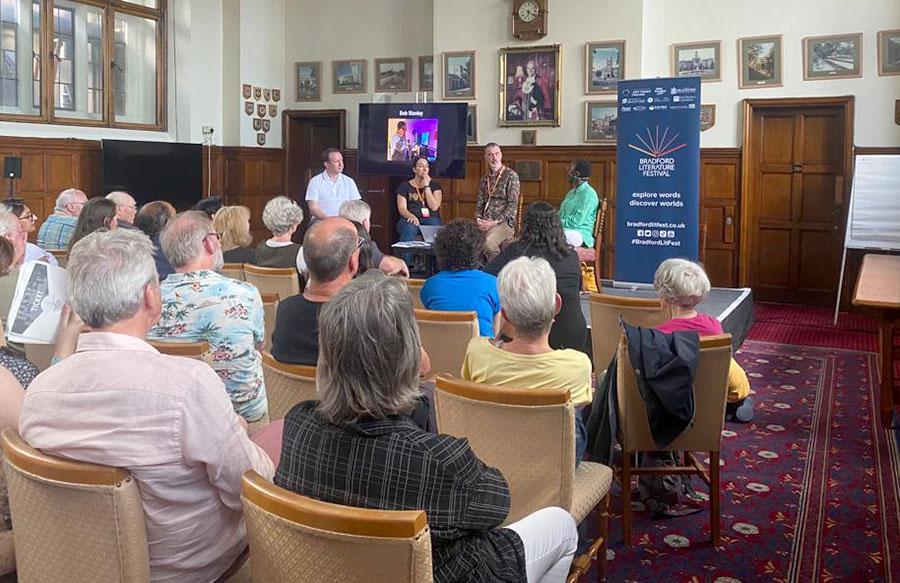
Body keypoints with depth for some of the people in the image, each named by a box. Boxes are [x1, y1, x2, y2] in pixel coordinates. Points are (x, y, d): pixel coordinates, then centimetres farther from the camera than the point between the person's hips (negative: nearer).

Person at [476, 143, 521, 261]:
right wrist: (478, 219, -1)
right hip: (485, 223, 5)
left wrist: (495, 222, -15)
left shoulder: (511, 175, 0)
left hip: (504, 222, -5)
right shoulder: (485, 179, 19)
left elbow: (513, 204, -6)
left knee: (489, 242, -35)